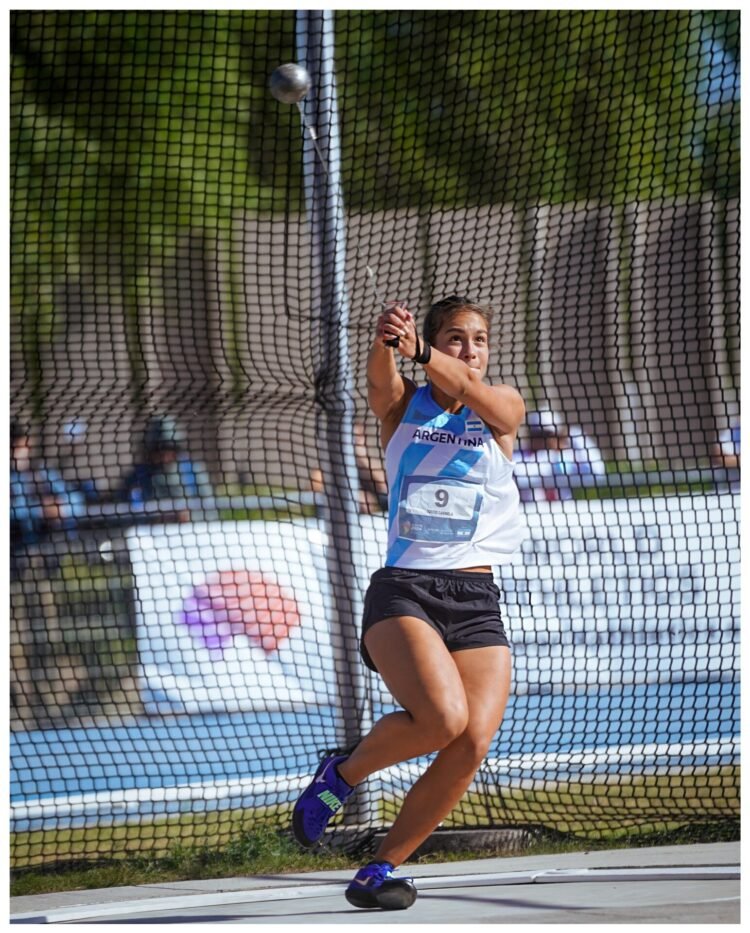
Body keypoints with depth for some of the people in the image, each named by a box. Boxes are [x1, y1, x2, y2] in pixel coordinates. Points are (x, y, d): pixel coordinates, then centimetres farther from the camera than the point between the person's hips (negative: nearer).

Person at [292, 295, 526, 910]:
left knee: (473, 743, -18)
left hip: (477, 602, 2)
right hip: (401, 589, -2)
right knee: (442, 716, -29)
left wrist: (418, 350, -33)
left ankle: (383, 866, -1)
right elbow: (381, 380, -14)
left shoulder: (504, 411, 11)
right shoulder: (403, 405, 10)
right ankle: (342, 774, 0)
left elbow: (469, 390, -12)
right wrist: (386, 344, -39)